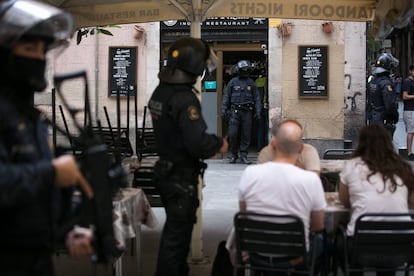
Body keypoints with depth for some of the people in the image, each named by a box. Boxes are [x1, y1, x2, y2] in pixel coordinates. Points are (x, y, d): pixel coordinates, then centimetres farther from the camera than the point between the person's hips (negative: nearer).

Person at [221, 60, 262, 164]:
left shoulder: (251, 83, 9)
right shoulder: (233, 82, 5)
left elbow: (257, 98, 9)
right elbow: (226, 97, 6)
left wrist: (258, 111, -1)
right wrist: (223, 110, -1)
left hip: (247, 112, 2)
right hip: (235, 111, -1)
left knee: (246, 135, 1)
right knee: (232, 134, -8)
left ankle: (243, 156, 9)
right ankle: (234, 155, 7)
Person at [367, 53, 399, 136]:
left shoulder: (372, 81, 10)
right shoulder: (386, 83, -17)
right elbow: (390, 104, -22)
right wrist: (396, 117, -7)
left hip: (373, 120, 9)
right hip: (384, 121, -9)